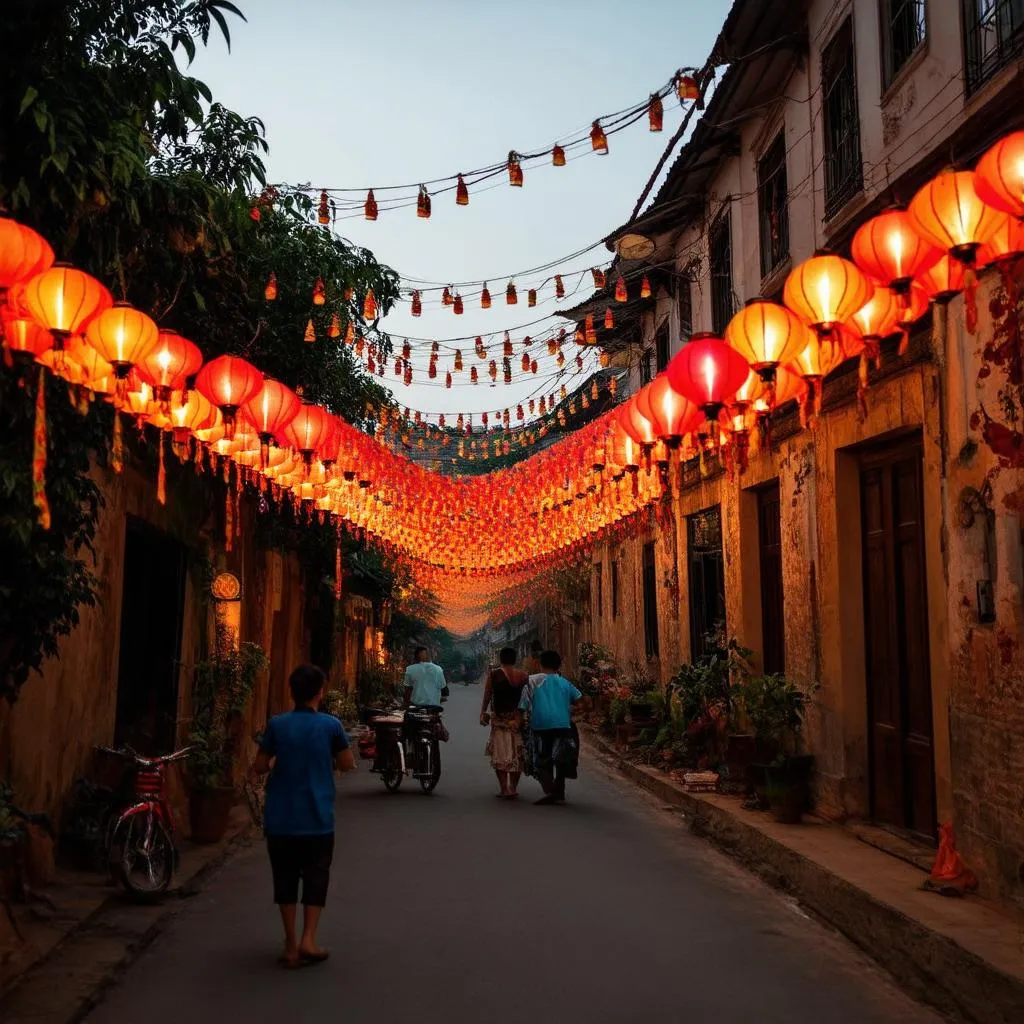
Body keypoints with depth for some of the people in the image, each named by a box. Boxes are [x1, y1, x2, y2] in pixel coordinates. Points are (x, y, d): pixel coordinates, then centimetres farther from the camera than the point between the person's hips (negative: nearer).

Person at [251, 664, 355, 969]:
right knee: (316, 876, 12)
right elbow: (347, 764, 1)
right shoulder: (330, 725, -7)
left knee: (285, 878, 11)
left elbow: (259, 767, 1)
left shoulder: (277, 725, -5)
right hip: (317, 818, -1)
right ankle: (308, 940, 3)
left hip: (280, 819, 1)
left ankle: (291, 946, 15)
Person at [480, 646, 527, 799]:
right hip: (518, 719, 3)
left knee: (500, 754, 2)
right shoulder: (523, 676, 1)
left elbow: (487, 696, -3)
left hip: (500, 719, -3)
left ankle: (505, 789, -5)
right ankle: (513, 788, 17)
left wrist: (483, 713, 8)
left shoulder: (494, 674, -6)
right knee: (517, 754, 12)